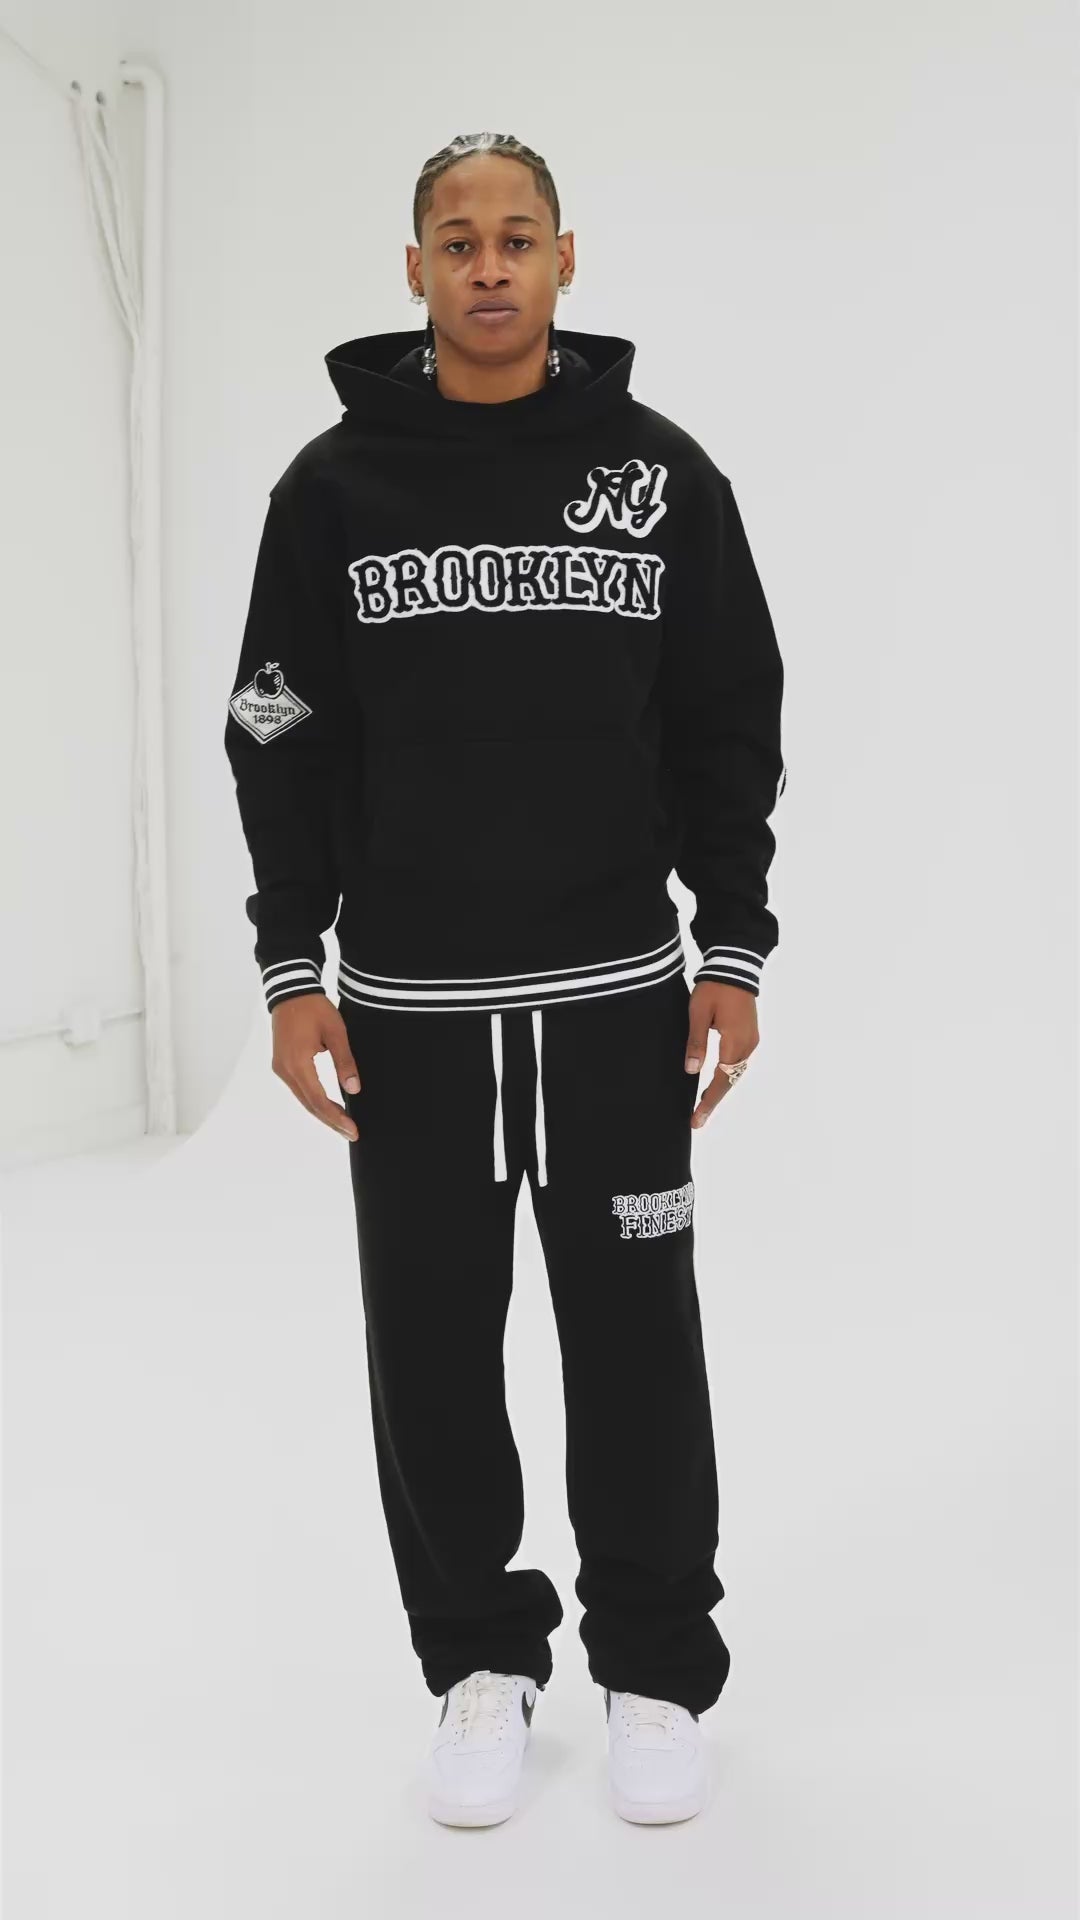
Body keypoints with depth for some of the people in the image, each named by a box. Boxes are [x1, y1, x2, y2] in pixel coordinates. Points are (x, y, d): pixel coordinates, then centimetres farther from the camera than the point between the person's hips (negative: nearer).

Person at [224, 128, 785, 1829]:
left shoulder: (661, 471, 3)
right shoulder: (336, 483, 2)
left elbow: (728, 725, 4)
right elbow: (284, 743, 2)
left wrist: (732, 950, -2)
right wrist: (292, 971, -4)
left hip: (618, 994, 0)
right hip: (406, 1003, 1)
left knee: (635, 1345, 6)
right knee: (433, 1348, 8)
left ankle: (655, 1672, 25)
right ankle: (480, 1661, 28)